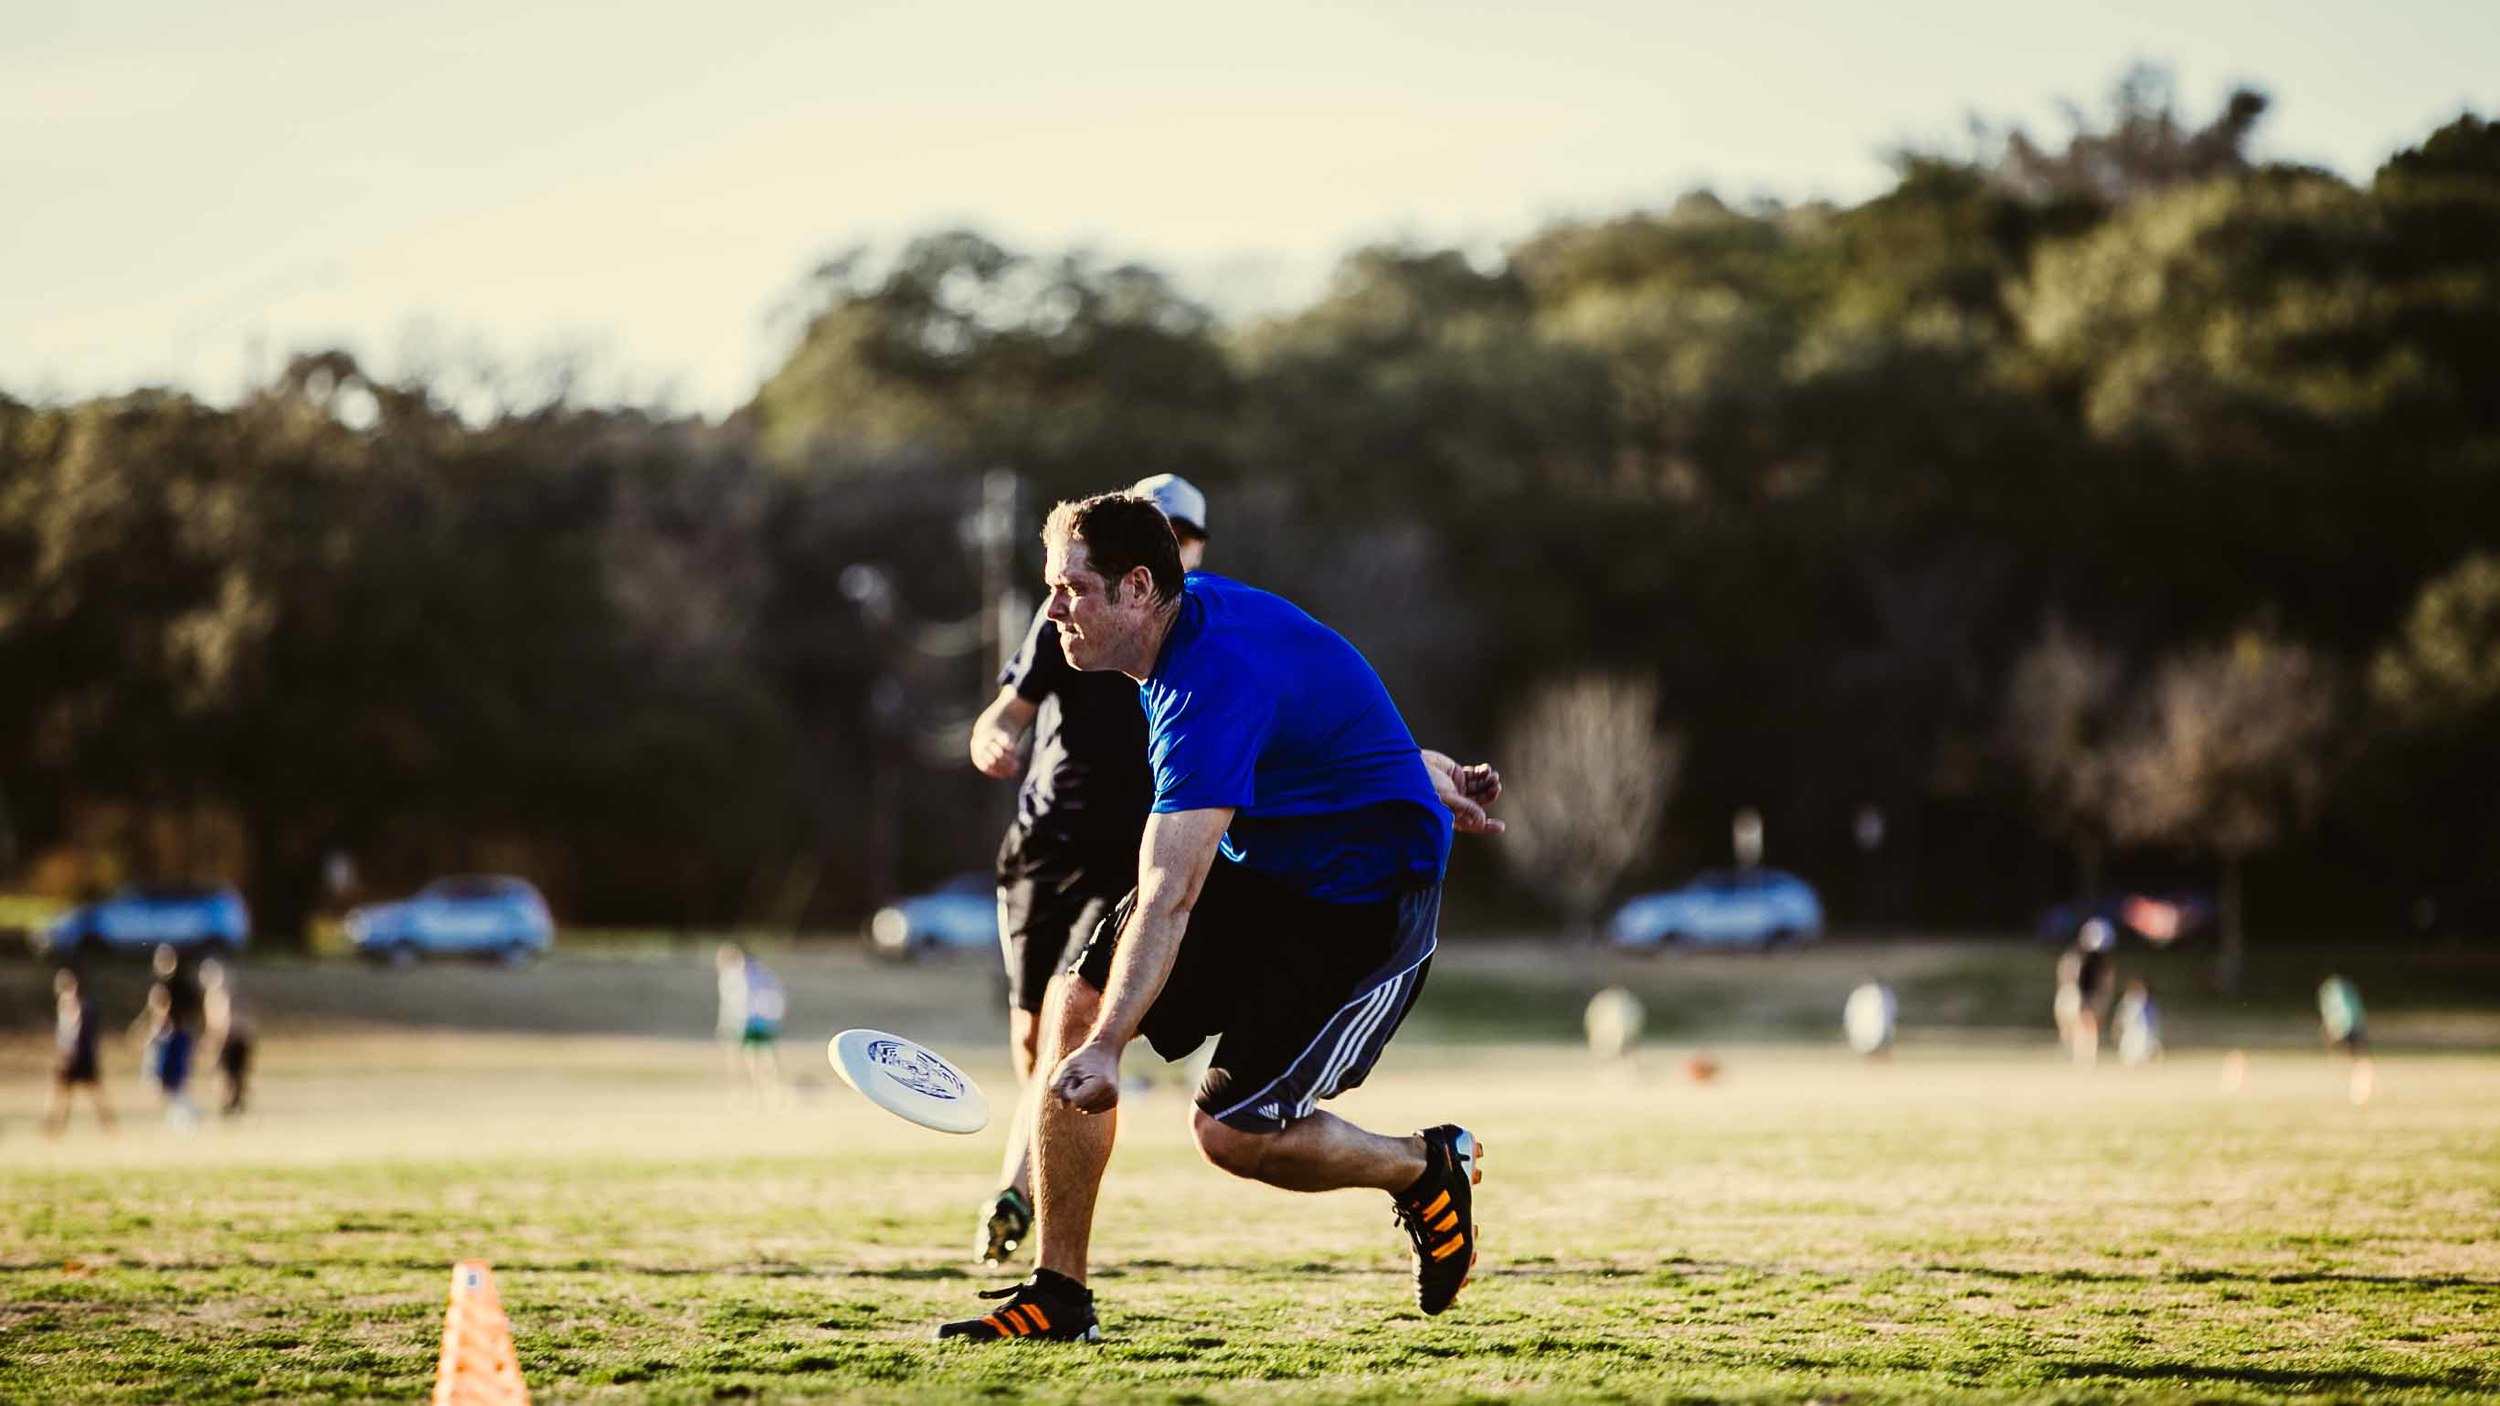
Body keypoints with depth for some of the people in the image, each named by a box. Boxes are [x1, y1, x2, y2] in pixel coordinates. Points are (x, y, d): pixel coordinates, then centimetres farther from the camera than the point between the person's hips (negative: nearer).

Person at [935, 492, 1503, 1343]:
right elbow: (1334, 704, 17)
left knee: (1230, 1131, -15)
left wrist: (1109, 1047, -45)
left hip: (1364, 904, -10)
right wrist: (1421, 773, 28)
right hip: (1257, 865, 10)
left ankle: (1429, 1170, 15)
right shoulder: (1193, 607, -2)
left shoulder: (1214, 684, -31)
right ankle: (1057, 1295, -2)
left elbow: (1167, 898, -38)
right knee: (1074, 1007, -7)